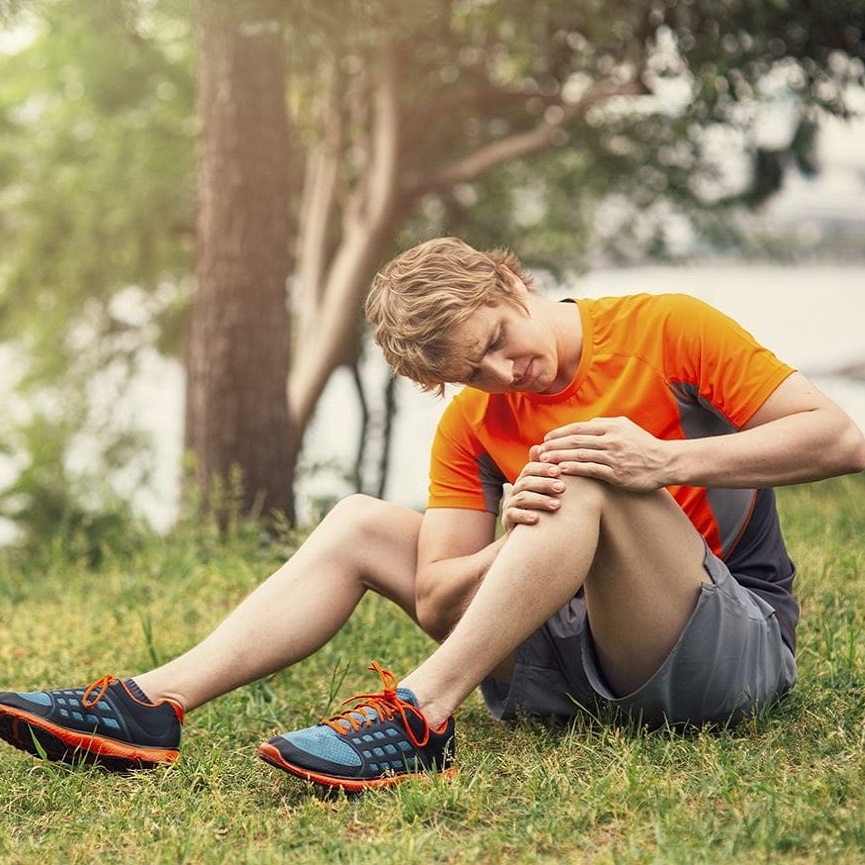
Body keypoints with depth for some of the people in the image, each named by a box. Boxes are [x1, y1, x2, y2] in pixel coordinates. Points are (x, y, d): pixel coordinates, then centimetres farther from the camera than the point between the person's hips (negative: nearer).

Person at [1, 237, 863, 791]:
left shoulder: (665, 330, -6)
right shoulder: (470, 427, 5)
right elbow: (436, 603, -4)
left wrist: (671, 463, -25)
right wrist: (516, 544, -25)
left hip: (738, 641, -5)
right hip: (565, 657, 5)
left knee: (590, 473, -31)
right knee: (359, 523, -1)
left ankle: (419, 715, -36)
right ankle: (154, 705, -17)